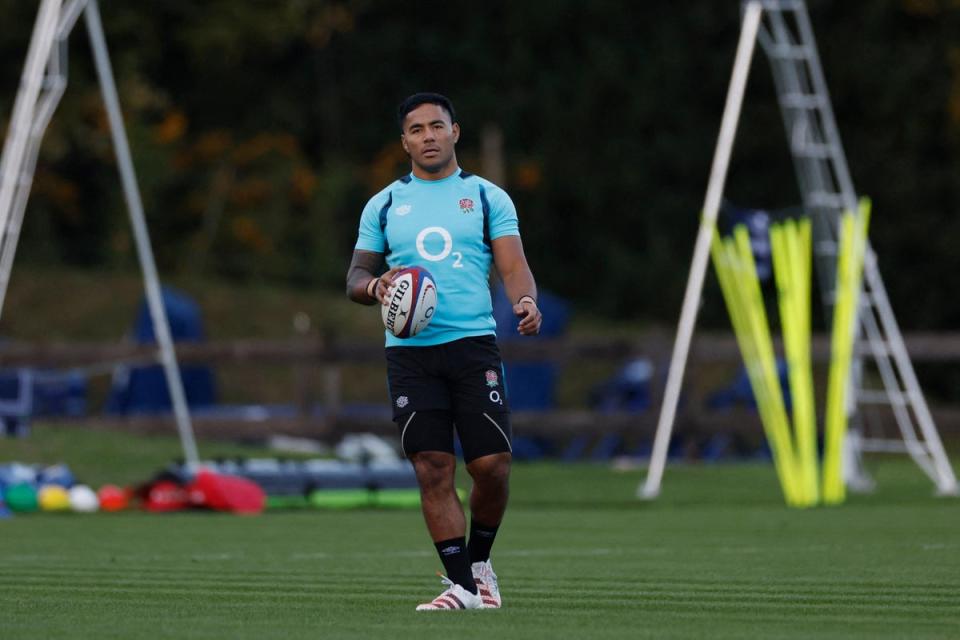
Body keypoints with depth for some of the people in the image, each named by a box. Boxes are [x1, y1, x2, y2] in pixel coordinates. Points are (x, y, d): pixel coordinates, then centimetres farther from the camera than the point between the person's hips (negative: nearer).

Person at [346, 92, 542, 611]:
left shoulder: (487, 197, 8)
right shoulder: (384, 205, 14)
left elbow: (513, 266, 0)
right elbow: (355, 277, 16)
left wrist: (525, 300, -22)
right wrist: (375, 286, -8)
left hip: (474, 344, -1)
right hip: (409, 351, 1)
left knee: (492, 466, -7)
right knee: (433, 468, -5)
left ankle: (479, 562, 17)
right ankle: (461, 584, -1)